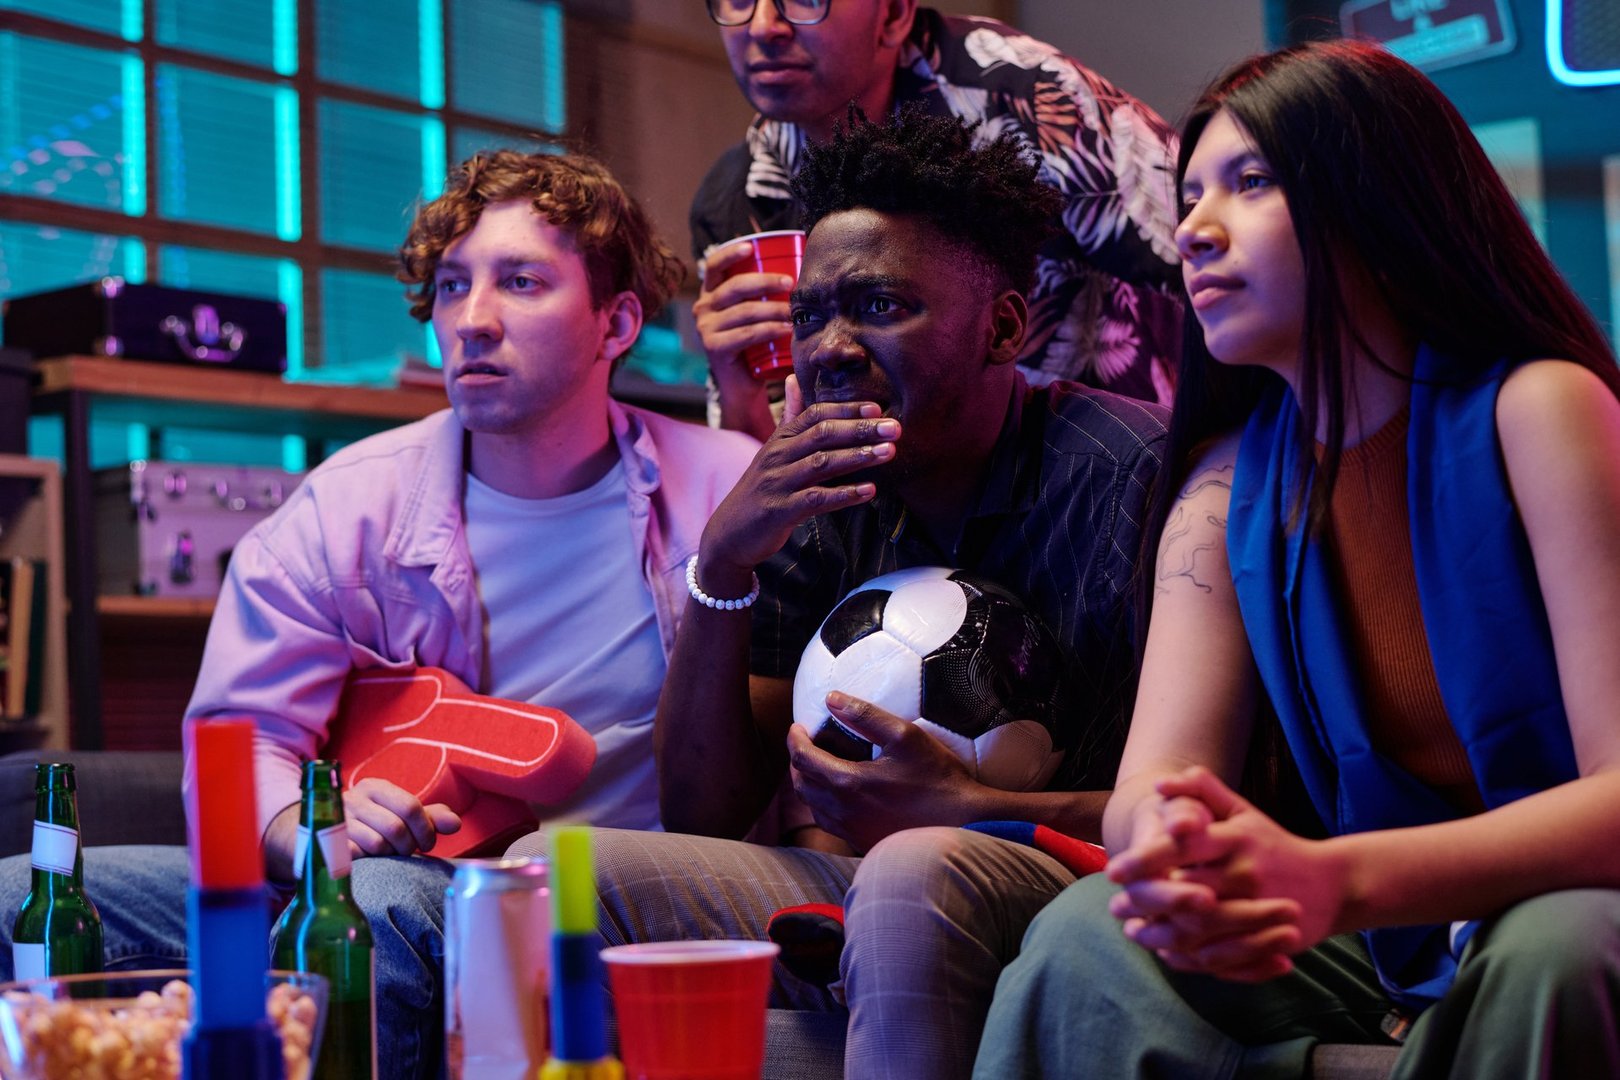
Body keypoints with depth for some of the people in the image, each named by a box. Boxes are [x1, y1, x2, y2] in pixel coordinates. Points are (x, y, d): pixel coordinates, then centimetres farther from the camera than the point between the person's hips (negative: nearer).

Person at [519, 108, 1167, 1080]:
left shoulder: (1132, 475, -11)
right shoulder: (828, 504, 7)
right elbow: (702, 815, 6)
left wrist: (963, 809, -25)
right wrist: (722, 565, -7)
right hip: (882, 902, 6)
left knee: (918, 870, -37)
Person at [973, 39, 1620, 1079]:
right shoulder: (1227, 483, 2)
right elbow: (1147, 791, -7)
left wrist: (1331, 879, -39)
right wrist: (1172, 849, -34)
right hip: (1389, 956, 3)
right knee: (1088, 940, -22)